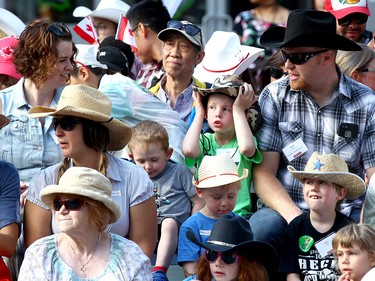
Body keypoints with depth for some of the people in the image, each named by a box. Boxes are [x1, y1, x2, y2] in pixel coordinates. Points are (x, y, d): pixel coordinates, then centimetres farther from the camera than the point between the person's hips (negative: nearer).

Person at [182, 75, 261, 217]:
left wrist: (238, 109, -10)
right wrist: (199, 113, 1)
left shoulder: (240, 141, 5)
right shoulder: (205, 140, 11)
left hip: (238, 212, -2)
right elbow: (188, 150, -13)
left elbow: (247, 148, -22)